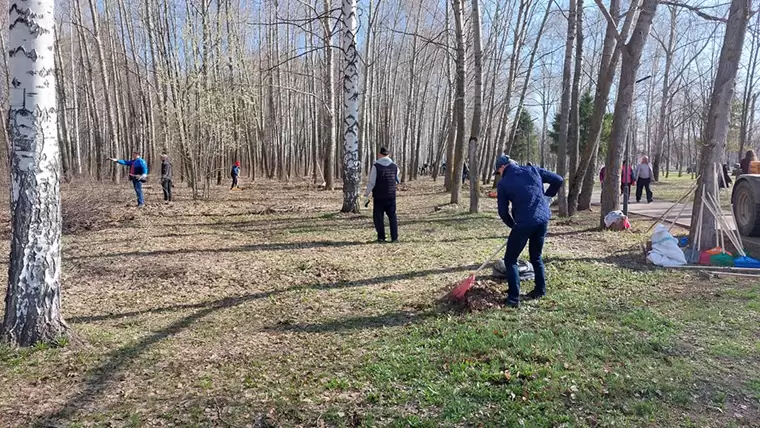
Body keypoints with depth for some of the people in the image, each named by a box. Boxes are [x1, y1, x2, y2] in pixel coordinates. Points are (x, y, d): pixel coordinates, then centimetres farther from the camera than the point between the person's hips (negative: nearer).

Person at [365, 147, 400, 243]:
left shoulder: (376, 166, -9)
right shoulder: (394, 166, 4)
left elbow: (371, 182, -11)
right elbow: (398, 181, 15)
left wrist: (367, 193, 0)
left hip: (378, 196, -3)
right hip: (391, 196, 3)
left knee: (378, 217, 5)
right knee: (392, 216, 10)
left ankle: (381, 237, 4)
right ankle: (394, 237, 7)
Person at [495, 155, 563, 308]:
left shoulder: (503, 183, 2)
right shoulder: (533, 170, 12)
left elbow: (503, 212, 4)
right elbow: (558, 180, 14)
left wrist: (513, 225, 19)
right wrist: (546, 197, 25)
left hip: (524, 222, -5)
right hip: (543, 218, 5)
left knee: (510, 259, 6)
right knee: (536, 256, 24)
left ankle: (514, 298, 1)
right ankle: (540, 290, 30)